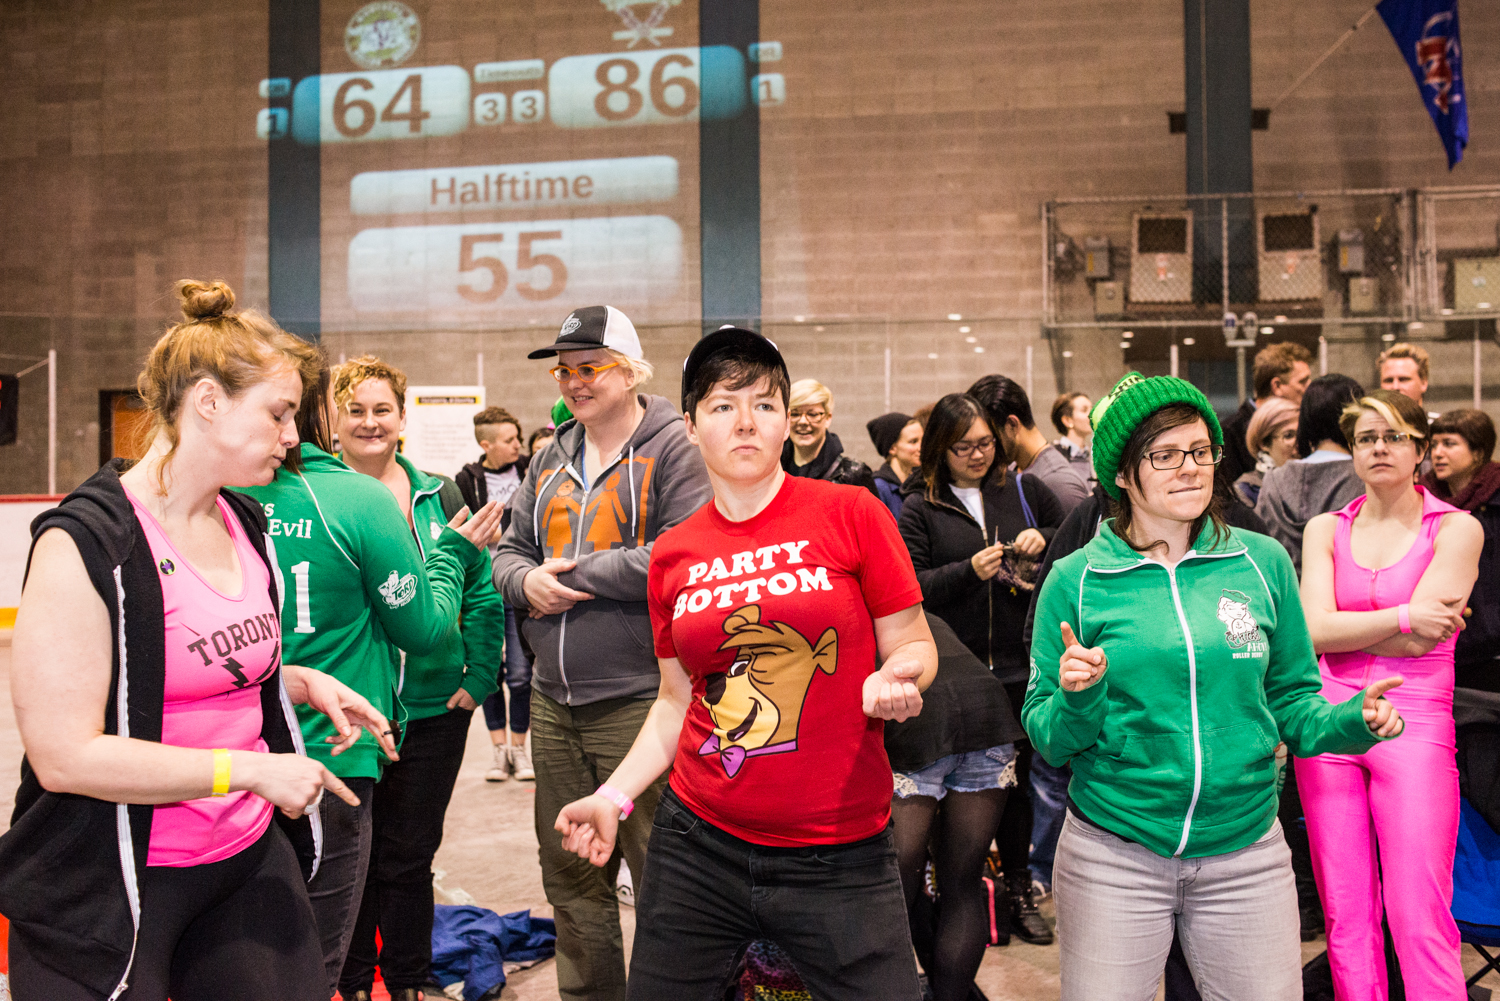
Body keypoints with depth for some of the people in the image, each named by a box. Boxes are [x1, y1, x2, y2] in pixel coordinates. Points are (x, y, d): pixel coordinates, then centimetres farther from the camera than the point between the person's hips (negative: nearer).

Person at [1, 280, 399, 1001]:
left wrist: (303, 682, 3)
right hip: (112, 891, -7)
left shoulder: (246, 523, 7)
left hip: (250, 858, 7)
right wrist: (252, 769, -19)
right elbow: (65, 755, -22)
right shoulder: (87, 543, -17)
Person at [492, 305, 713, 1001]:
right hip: (554, 705, 8)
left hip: (640, 701, -7)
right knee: (570, 874, 18)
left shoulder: (673, 449, -8)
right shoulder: (550, 460, 15)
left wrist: (574, 574, -14)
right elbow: (510, 551, 18)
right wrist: (527, 580, -6)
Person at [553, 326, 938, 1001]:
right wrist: (614, 795, 3)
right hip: (698, 847, 3)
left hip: (839, 860, -3)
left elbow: (915, 647, 0)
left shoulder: (849, 513, -5)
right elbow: (678, 701, 13)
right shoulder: (673, 554, 6)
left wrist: (894, 679, -21)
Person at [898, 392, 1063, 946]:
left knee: (1015, 776, 11)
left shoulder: (1024, 489, 8)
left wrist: (1044, 542, -4)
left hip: (1020, 665, 2)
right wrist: (969, 571, -16)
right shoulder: (920, 507, 2)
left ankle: (1018, 889, 24)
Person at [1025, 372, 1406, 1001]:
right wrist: (1077, 701, -22)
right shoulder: (1074, 582, -4)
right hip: (1113, 857, -2)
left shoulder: (1263, 563, 2)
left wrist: (1353, 720, -10)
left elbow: (1290, 699, 9)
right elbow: (1046, 737, -2)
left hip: (1246, 855, 2)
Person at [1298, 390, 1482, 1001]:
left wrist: (1340, 629, -1)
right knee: (1345, 917, 6)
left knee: (1420, 920, -7)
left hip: (1415, 724, -3)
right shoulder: (1325, 529, 12)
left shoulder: (1456, 528, 3)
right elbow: (1314, 632, -2)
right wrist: (1402, 617, -10)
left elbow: (1419, 640, -9)